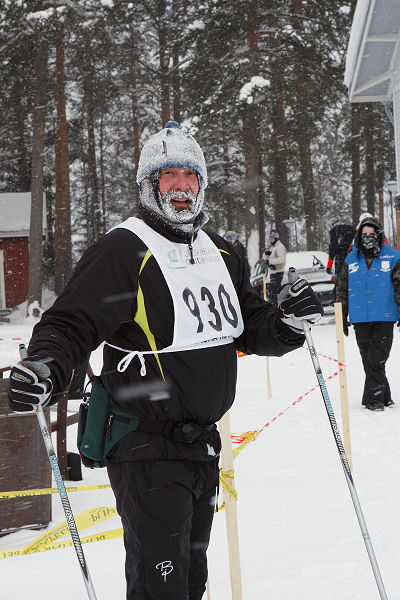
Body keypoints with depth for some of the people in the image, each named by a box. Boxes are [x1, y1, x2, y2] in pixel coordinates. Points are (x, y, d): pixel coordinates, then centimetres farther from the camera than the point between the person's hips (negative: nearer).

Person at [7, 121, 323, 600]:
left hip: (203, 445, 8)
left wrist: (286, 322, -4)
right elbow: (71, 323, -17)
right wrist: (46, 368, -36)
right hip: (147, 448, -7)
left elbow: (252, 329, 17)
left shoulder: (220, 254, 11)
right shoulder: (123, 251, -12)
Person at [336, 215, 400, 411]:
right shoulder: (351, 260, 10)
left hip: (384, 318, -3)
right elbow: (342, 290, 16)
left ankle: (373, 398, 0)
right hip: (360, 320, 3)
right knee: (368, 360, 4)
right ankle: (383, 395, 14)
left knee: (377, 359, -7)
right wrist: (341, 317, 12)